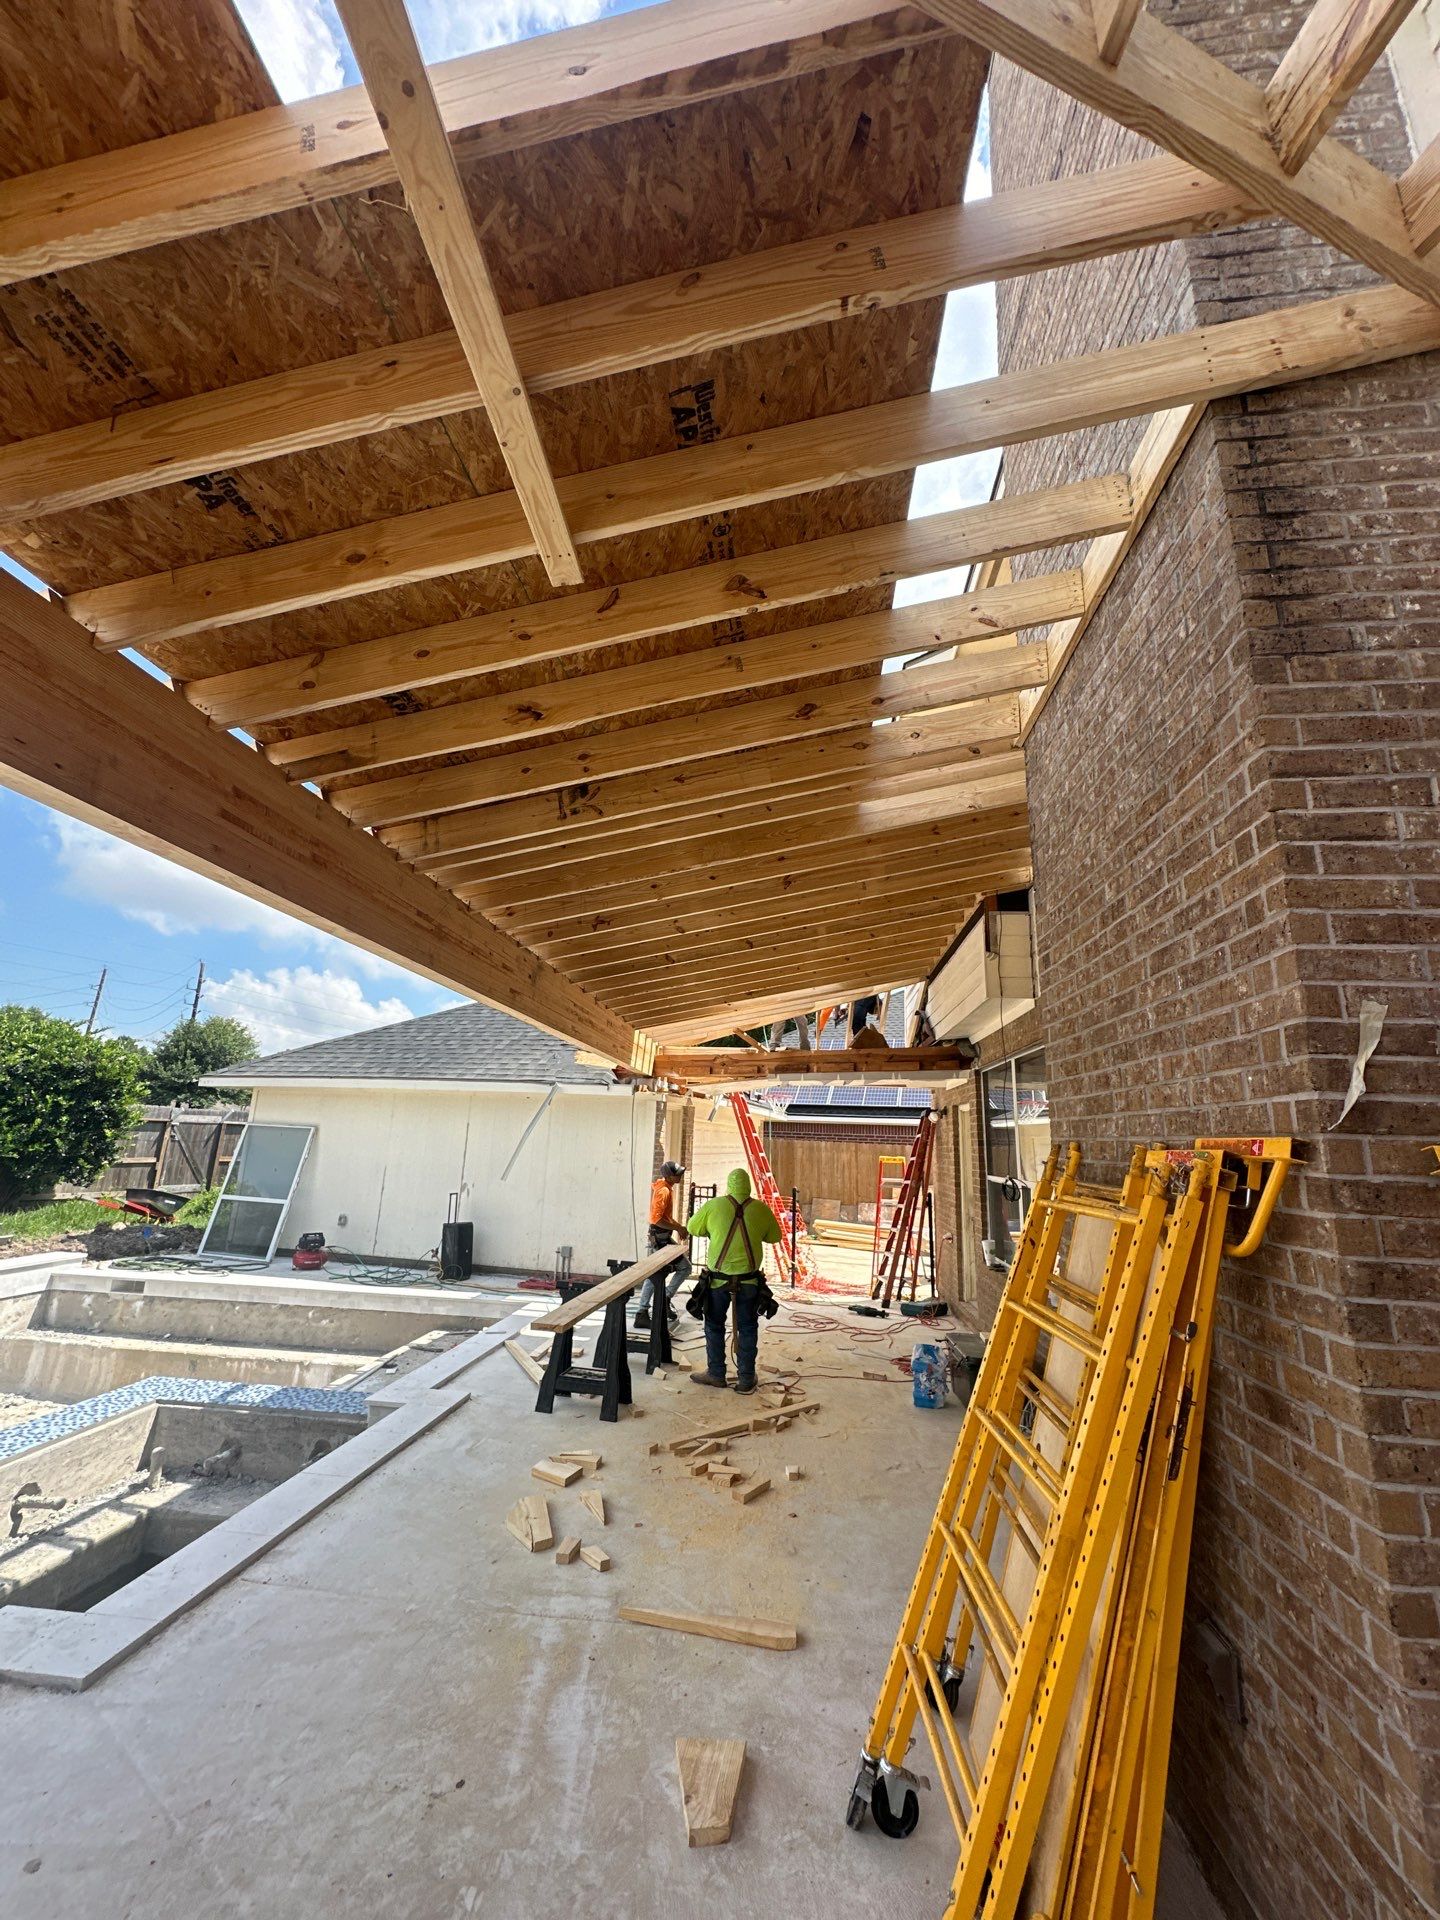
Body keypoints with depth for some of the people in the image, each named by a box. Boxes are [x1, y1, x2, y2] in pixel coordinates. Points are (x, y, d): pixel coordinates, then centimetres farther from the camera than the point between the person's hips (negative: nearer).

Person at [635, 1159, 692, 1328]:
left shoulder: (665, 1187, 12)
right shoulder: (663, 1191, -20)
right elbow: (656, 1219, -26)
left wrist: (678, 1225, 14)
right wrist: (677, 1228, -19)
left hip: (658, 1237, 10)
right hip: (662, 1237, -10)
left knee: (654, 1274, 13)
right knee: (685, 1267, -3)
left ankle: (642, 1314, 17)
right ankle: (666, 1298, 0)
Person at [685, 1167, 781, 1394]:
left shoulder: (713, 1205, -10)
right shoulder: (761, 1209, -7)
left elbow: (691, 1228, 5)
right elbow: (775, 1237, 8)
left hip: (718, 1279, -1)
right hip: (749, 1280, 1)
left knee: (715, 1326, 17)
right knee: (747, 1328, 16)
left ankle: (716, 1374, 27)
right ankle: (746, 1379, 22)